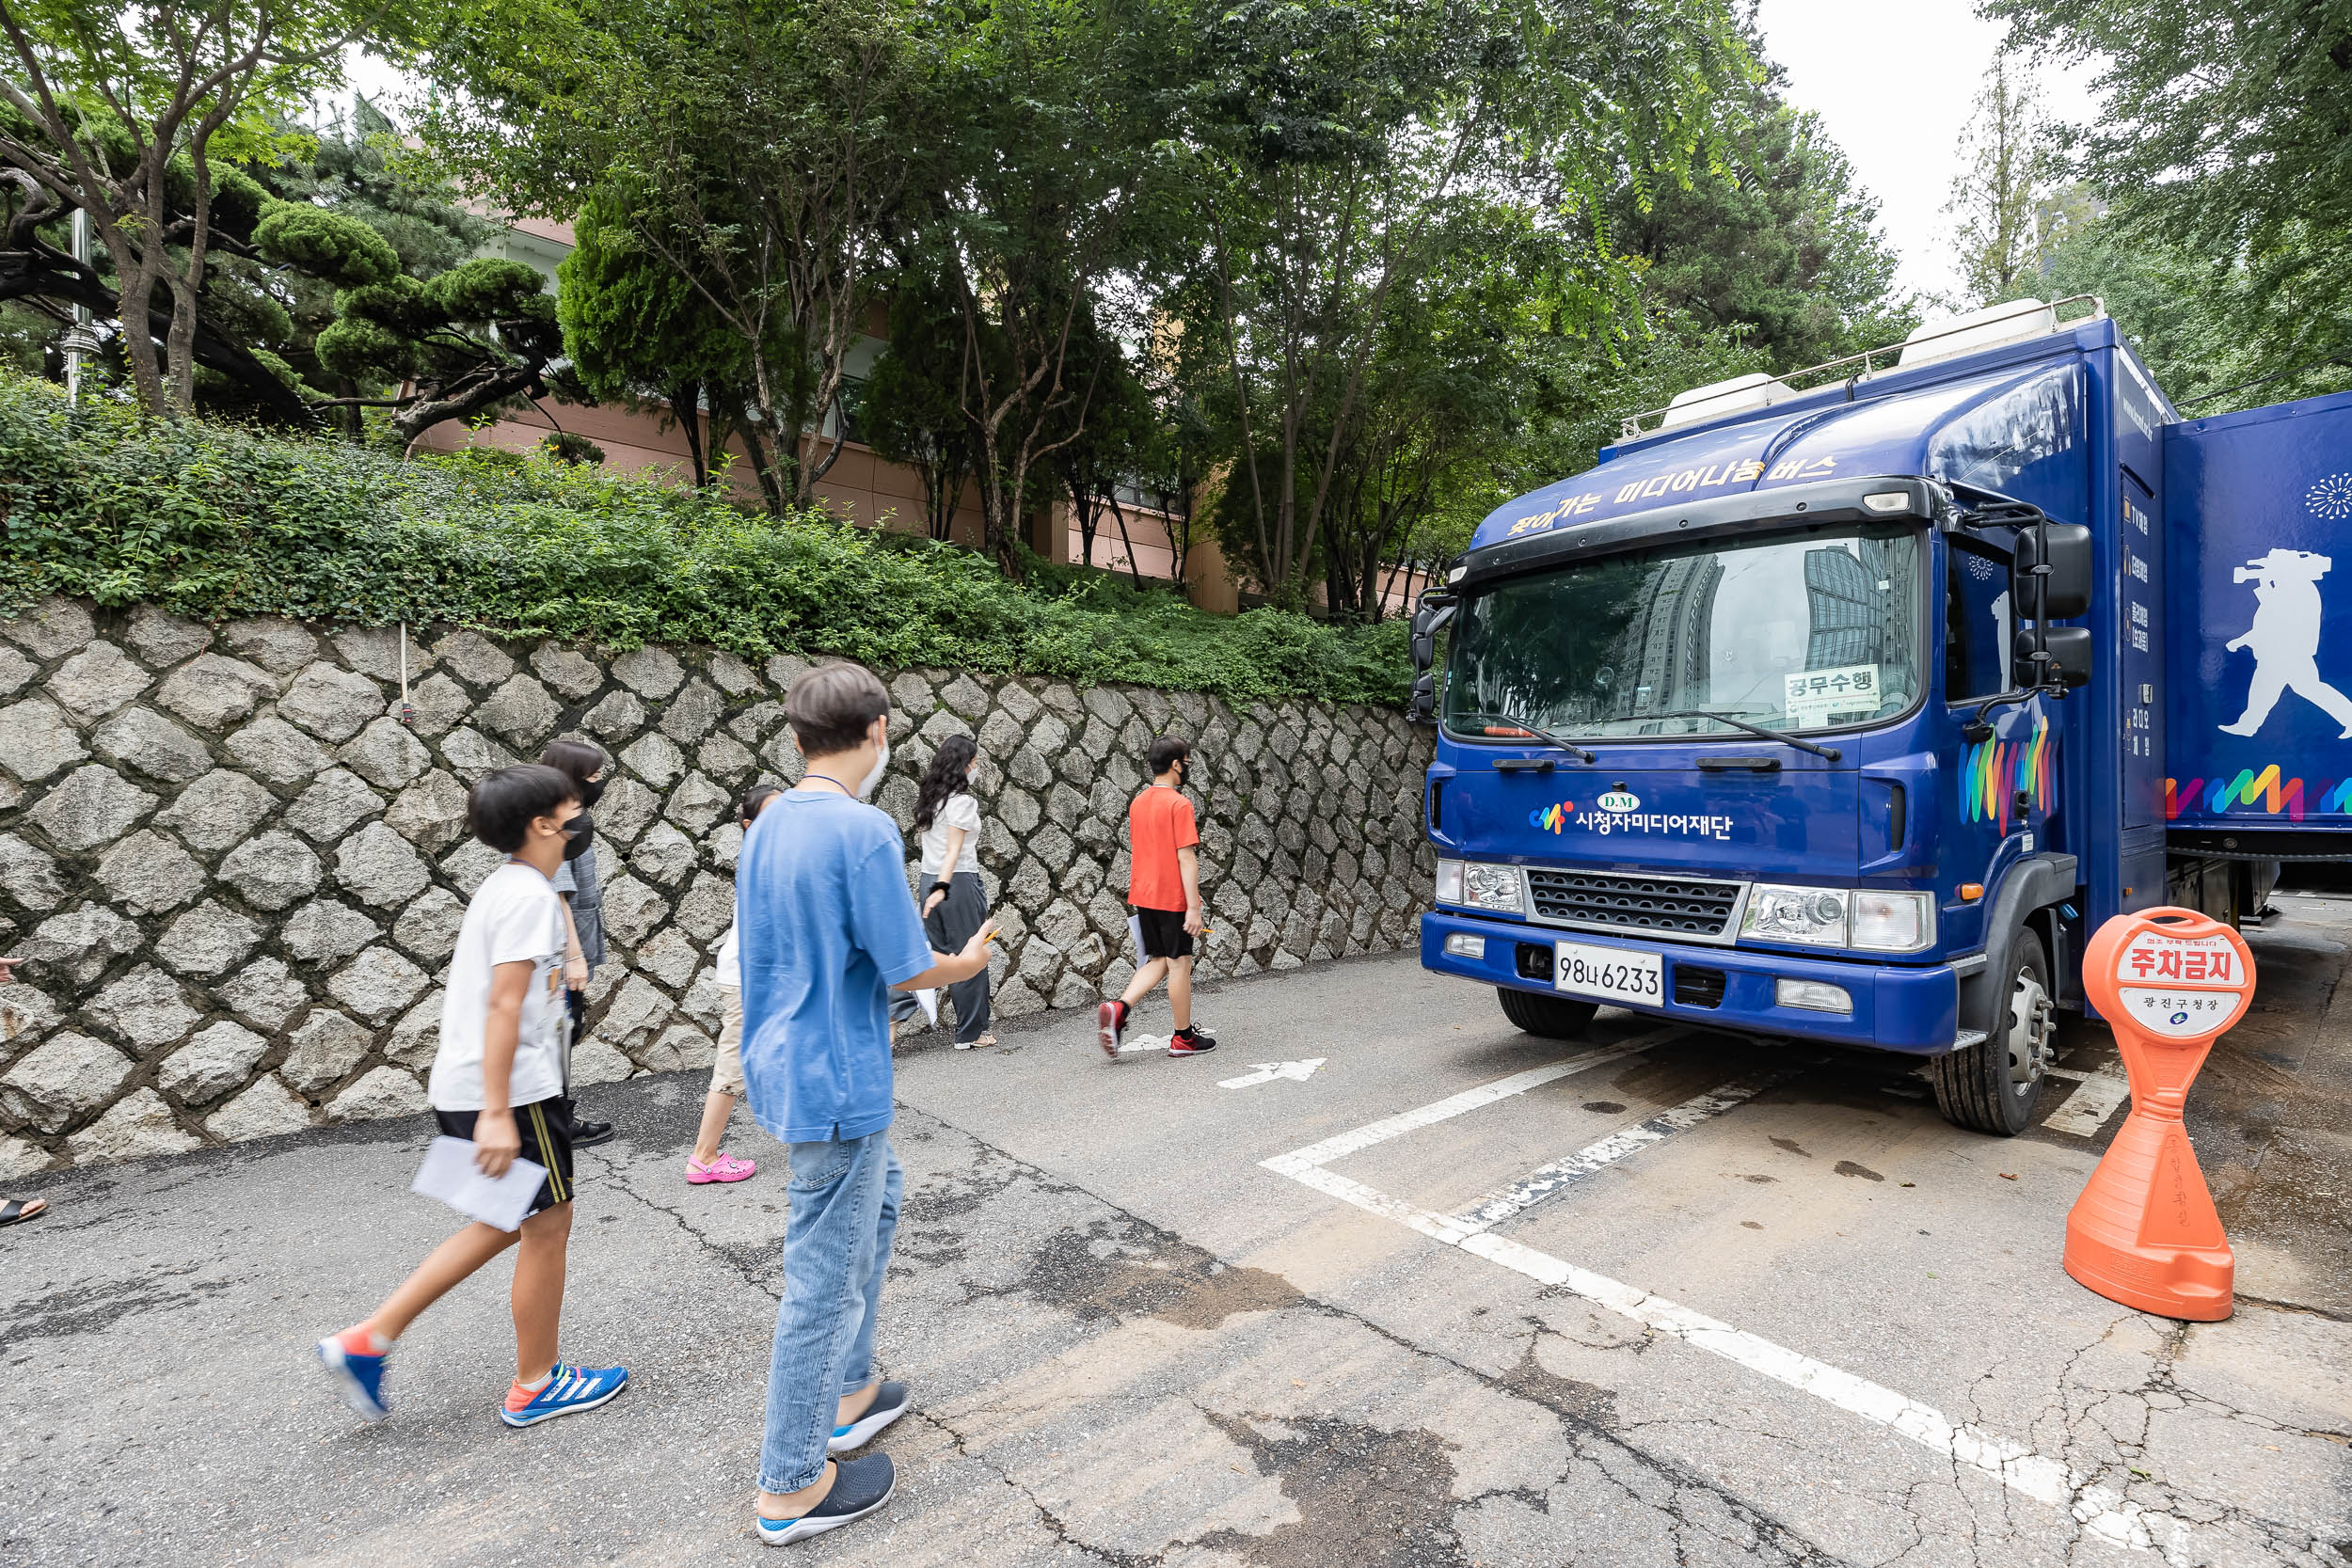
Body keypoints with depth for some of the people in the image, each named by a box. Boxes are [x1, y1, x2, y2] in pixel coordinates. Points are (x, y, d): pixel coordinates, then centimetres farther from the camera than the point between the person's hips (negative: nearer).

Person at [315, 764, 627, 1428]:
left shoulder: (501, 885, 14)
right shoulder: (531, 895, -17)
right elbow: (504, 1005, -23)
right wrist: (497, 1113, -23)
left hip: (464, 1084, 10)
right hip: (511, 1089, -10)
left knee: (505, 1223, 21)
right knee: (548, 1224, 5)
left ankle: (366, 1342, 23)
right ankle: (535, 1386, 20)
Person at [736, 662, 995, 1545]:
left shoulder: (764, 828, 4)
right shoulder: (864, 830, -22)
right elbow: (909, 970, -18)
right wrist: (968, 963, 1)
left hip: (785, 1068, 9)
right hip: (837, 1084, -9)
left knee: (880, 1194, 27)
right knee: (826, 1276, 5)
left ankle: (848, 1393, 39)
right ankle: (792, 1487, 23)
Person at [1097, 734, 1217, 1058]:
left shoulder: (1137, 803, 9)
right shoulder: (1179, 804, -15)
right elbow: (1186, 858, -18)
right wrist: (1193, 907, -18)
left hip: (1143, 896, 7)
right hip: (1173, 898, -7)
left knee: (1157, 960, 16)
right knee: (1179, 962, 5)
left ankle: (1117, 1008, -3)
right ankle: (1184, 1038, 16)